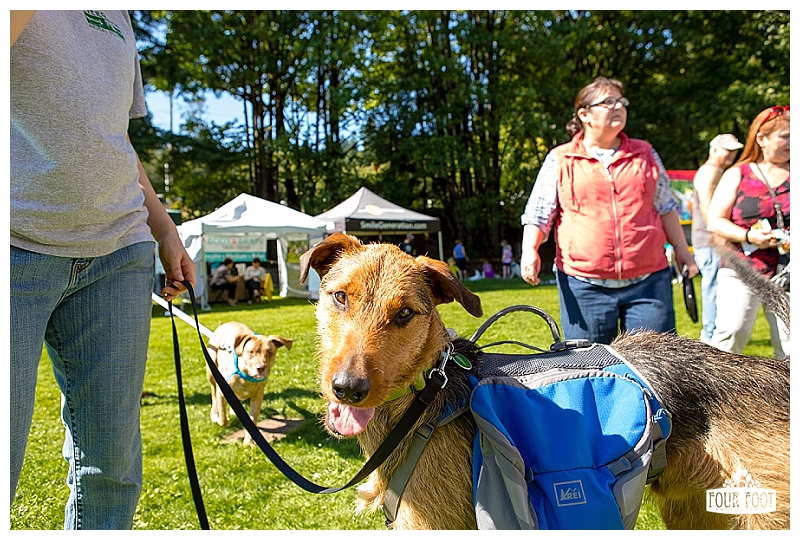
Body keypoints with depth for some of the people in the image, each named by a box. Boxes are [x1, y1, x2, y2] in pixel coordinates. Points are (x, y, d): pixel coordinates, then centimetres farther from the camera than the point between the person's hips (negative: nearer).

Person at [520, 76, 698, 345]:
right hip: (584, 285, -2)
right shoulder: (560, 160, 6)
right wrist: (530, 250, -12)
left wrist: (681, 249, 14)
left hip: (648, 282, 3)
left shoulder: (645, 154, 15)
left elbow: (665, 207, 21)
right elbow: (538, 213, 3)